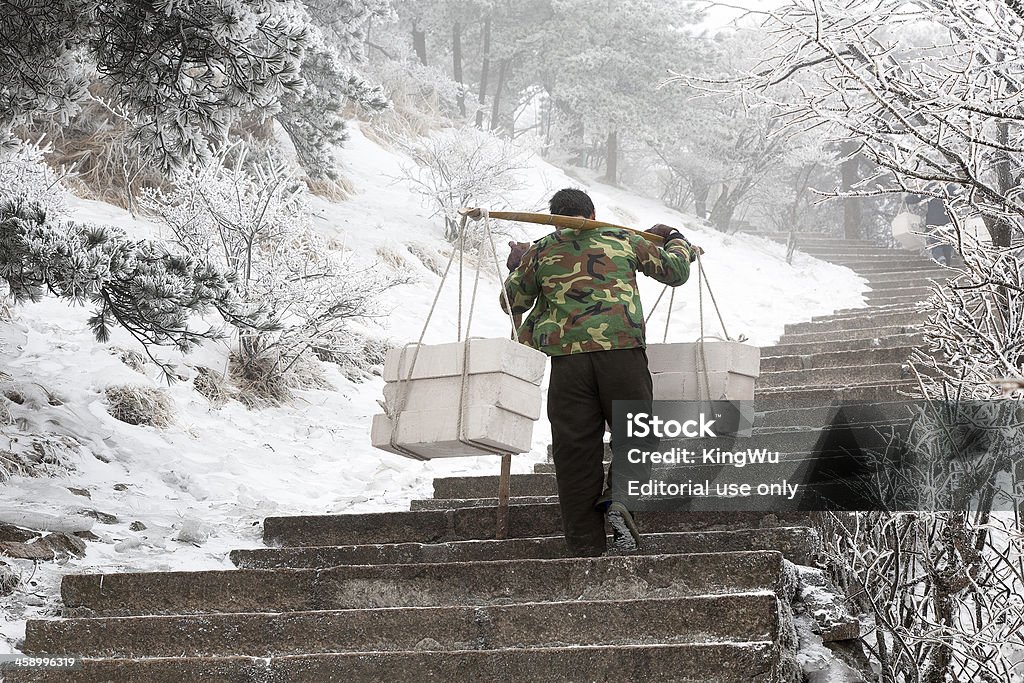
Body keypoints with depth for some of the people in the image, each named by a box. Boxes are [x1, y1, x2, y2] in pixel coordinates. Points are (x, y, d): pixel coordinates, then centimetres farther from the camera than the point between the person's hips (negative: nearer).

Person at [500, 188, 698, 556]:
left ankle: (585, 544, 1)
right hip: (622, 348, -1)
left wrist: (518, 265, 43)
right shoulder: (623, 240, 16)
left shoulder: (541, 251, 16)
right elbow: (674, 270, 24)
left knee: (574, 447, 3)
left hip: (567, 354, 1)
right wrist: (677, 242, 45)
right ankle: (621, 496, -15)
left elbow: (513, 301, 24)